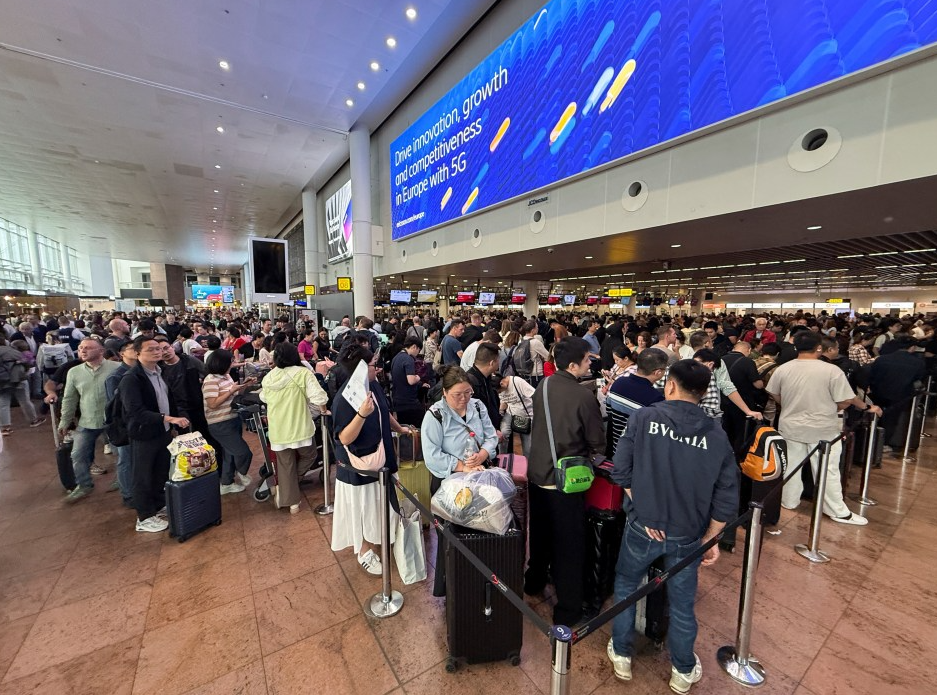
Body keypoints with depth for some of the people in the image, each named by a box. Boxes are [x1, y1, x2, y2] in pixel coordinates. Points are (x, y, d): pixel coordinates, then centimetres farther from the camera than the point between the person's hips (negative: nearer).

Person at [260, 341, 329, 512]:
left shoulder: (269, 377, 2)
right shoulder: (303, 373, -13)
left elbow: (263, 398, 21)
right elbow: (319, 397, -20)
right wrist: (323, 408, 0)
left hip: (278, 429, 4)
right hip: (300, 427, -4)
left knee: (285, 465, 16)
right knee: (308, 456, 20)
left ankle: (291, 501, 23)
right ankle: (282, 489, 16)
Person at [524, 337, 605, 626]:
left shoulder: (542, 387, -1)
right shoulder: (584, 396, -20)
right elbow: (597, 444, -11)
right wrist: (584, 451, 10)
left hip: (537, 472, 7)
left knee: (539, 531, 26)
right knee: (568, 542, 11)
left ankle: (534, 580, 47)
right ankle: (567, 608, 26)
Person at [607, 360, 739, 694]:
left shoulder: (644, 417, -15)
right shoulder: (716, 435, -7)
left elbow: (621, 471, -15)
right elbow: (726, 496, -3)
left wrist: (642, 508, -2)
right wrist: (710, 538, 8)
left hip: (642, 526, -2)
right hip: (688, 534, 2)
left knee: (625, 586, 23)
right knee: (682, 601, 23)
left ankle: (622, 656, 39)